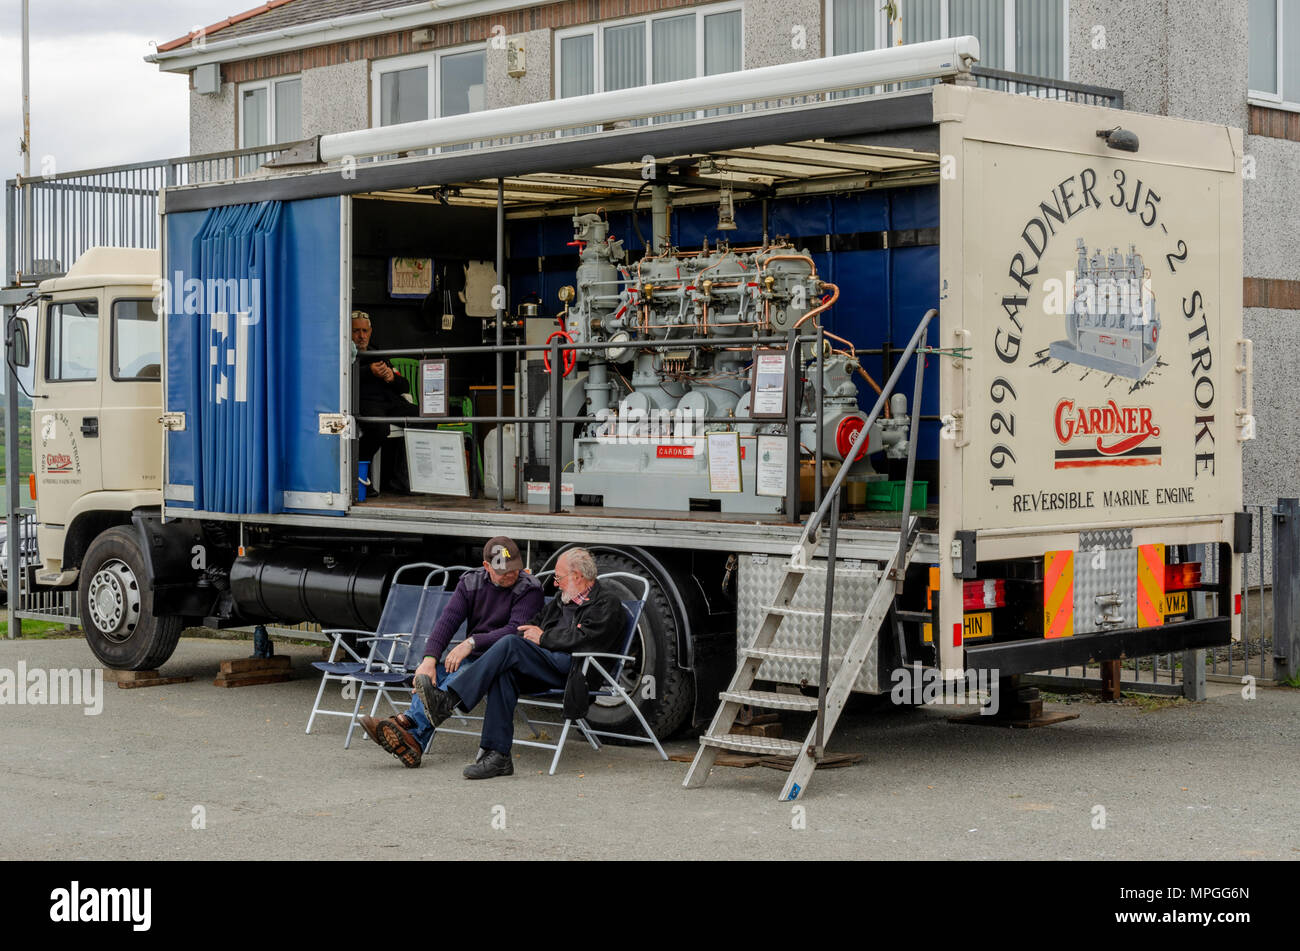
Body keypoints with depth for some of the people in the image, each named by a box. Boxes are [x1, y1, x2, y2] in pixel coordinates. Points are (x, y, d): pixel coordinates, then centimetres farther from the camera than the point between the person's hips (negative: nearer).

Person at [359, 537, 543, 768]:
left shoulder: (529, 588, -6)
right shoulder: (471, 582, 7)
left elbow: (517, 630, -17)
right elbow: (448, 621, -4)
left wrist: (472, 642, -24)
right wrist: (429, 659, -20)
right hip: (471, 656, 5)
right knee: (434, 672, -26)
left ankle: (410, 724, -50)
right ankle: (413, 738, -46)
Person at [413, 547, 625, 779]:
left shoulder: (607, 601, 4)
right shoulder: (563, 600, 31)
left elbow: (584, 638, -10)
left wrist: (544, 637, -3)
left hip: (573, 669, -8)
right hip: (547, 663, 8)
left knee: (510, 644, -27)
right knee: (504, 672, -26)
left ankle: (448, 702, -35)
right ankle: (498, 755, -31)